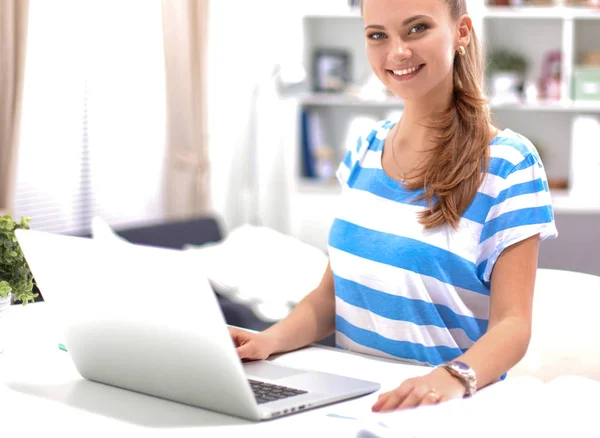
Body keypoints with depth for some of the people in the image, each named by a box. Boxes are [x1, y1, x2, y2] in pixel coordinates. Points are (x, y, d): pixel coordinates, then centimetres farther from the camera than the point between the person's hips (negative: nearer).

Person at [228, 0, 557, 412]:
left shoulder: (509, 165, -7)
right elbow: (335, 290, 12)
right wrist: (274, 339, -8)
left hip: (447, 408, -4)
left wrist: (454, 378, -31)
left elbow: (512, 323, -12)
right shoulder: (366, 149, 9)